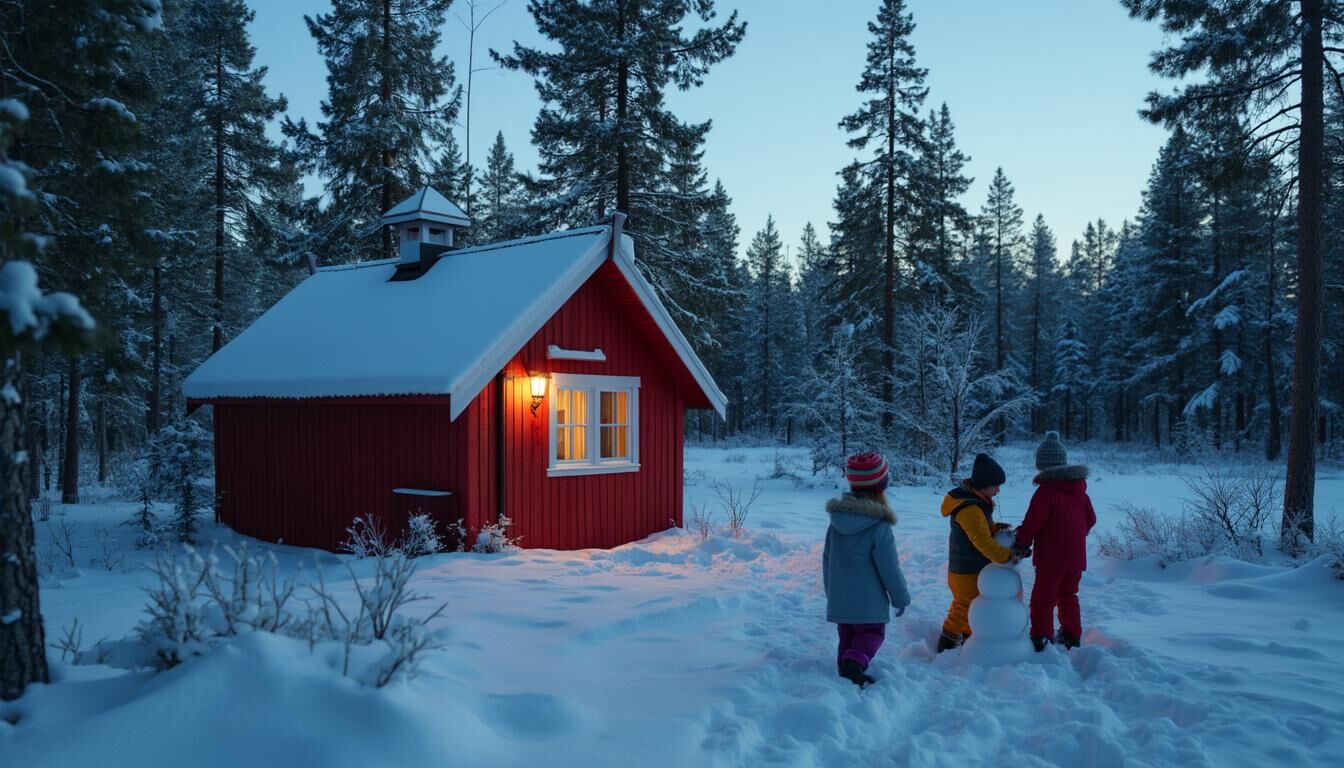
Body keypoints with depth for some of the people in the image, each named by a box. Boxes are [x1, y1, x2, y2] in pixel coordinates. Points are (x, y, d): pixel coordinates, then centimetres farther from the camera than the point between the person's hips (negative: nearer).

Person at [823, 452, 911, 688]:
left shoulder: (836, 521, 0)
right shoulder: (879, 527, -19)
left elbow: (827, 559, 10)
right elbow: (889, 568, -13)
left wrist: (830, 589, 22)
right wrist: (901, 597, 1)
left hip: (839, 598, 5)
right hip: (867, 601, -5)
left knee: (847, 635, 18)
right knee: (871, 633, 7)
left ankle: (846, 669, 19)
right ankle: (854, 662, -17)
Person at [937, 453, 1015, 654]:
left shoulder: (976, 501, 6)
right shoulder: (970, 509, -28)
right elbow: (983, 542, -33)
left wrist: (997, 528, -2)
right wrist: (1008, 556, -29)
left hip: (975, 569, 10)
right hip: (968, 574, -10)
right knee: (965, 610, 2)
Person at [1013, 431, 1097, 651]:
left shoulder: (1045, 491, -20)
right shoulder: (1079, 488, 4)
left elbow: (1031, 523, -20)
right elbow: (1091, 518, 14)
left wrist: (1021, 544, -6)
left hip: (1051, 558, -7)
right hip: (1076, 556, 7)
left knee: (1043, 600, 2)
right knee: (1068, 596, 21)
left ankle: (1041, 640, 3)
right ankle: (1072, 635, 29)